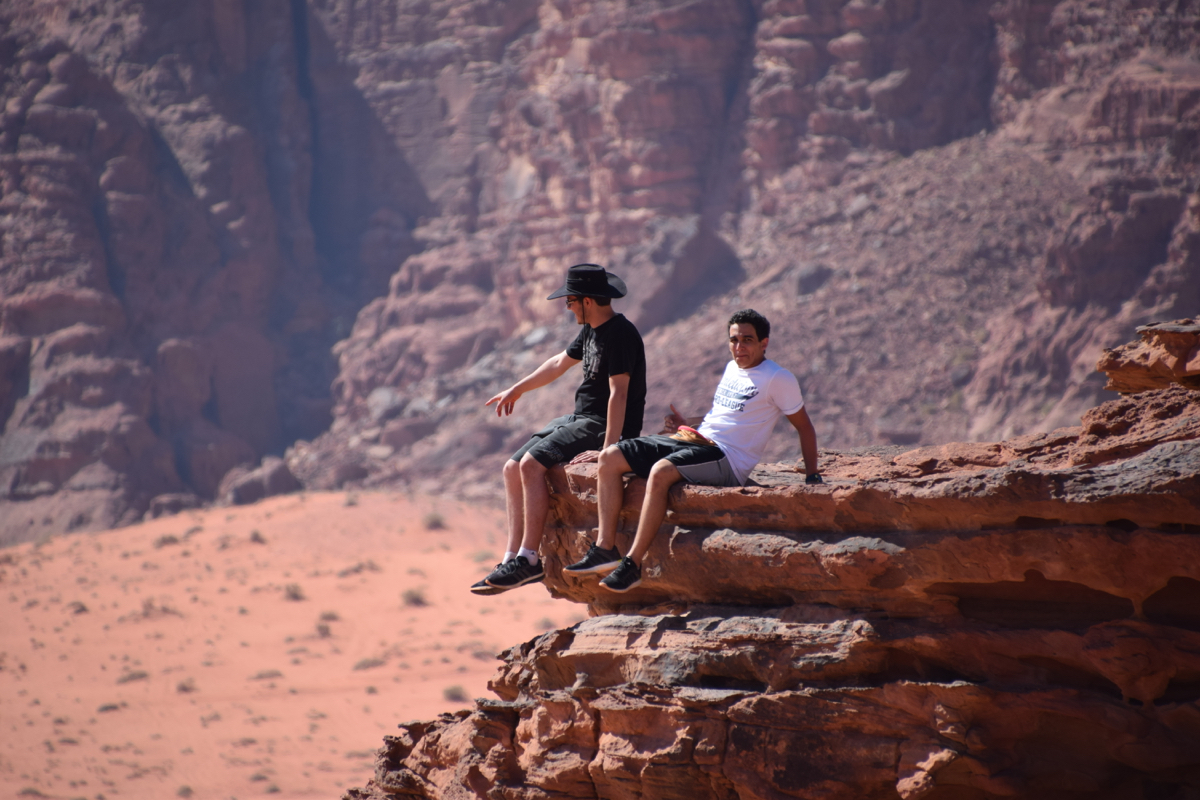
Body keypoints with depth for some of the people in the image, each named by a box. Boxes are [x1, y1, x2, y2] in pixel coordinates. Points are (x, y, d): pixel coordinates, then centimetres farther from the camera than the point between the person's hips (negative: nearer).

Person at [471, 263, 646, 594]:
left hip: (604, 427, -10)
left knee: (532, 464, -25)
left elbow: (619, 393, -25)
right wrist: (517, 389, 34)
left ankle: (529, 559, -22)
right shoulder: (591, 330, 12)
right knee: (512, 469, 2)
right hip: (579, 419, 10)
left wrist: (608, 449, -31)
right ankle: (512, 559, 0)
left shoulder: (620, 334, -18)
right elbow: (560, 363, 27)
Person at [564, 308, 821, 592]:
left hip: (726, 459, -9)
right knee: (610, 457, -5)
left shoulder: (778, 379, -4)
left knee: (660, 471, -36)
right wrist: (686, 426, 14)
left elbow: (804, 426, 1)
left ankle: (632, 565, -32)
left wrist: (812, 476, -4)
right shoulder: (732, 369, 20)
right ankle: (605, 548, -11)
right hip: (693, 439, 9)